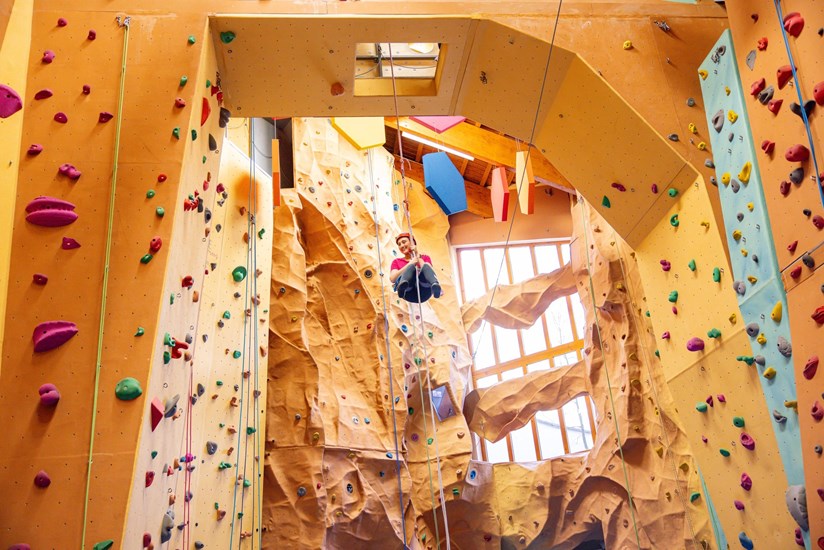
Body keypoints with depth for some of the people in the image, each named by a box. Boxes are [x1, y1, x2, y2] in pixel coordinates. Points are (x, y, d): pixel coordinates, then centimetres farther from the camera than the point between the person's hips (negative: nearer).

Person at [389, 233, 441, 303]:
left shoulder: (425, 258, 27)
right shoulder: (397, 261, 27)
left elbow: (429, 272, 5)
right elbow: (392, 278, 5)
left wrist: (418, 256, 6)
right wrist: (410, 263, 0)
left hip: (423, 292, 1)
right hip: (408, 293, -1)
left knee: (426, 266, -28)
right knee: (411, 267, -29)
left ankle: (435, 285, -62)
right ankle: (402, 286, -63)